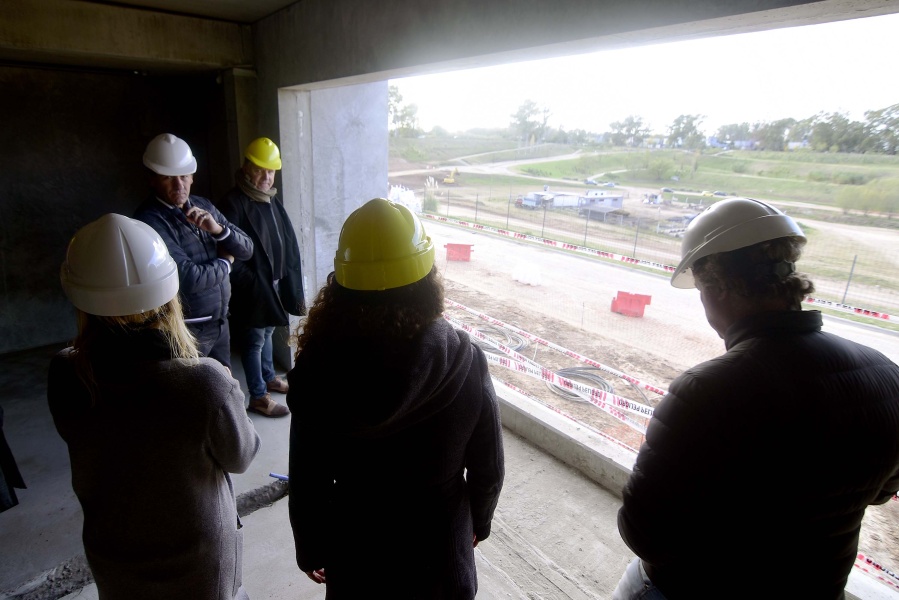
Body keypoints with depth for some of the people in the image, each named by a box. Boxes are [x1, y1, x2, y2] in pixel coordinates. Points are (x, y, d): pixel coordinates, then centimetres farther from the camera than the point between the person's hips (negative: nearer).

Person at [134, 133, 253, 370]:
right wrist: (225, 260, -7)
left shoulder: (203, 206, 6)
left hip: (219, 322, 7)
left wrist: (218, 229, -15)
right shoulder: (150, 220, -18)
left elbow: (246, 249, 3)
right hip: (185, 331, -6)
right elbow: (190, 279, -25)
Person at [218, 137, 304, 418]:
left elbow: (287, 242, 12)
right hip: (251, 288, -8)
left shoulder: (271, 199, 8)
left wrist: (286, 278, 9)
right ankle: (258, 397, 19)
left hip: (274, 283, 8)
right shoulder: (233, 203, -17)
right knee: (254, 340, 5)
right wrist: (250, 283, -16)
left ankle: (269, 378, 42)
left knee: (267, 332, 23)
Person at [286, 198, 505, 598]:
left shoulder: (321, 370, -26)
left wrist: (309, 547, 5)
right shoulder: (465, 363, -25)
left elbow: (307, 482, -14)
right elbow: (488, 469, -12)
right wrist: (479, 521, 8)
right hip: (440, 546, 1)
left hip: (356, 552, 0)